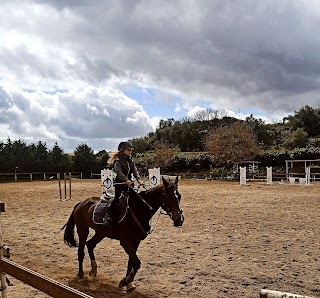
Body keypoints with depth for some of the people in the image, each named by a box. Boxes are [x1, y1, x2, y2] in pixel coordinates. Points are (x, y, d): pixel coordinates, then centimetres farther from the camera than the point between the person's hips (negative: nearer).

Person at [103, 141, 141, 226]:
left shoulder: (131, 160, 12)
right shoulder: (118, 161, -8)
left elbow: (135, 170, 2)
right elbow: (119, 172, -21)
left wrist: (138, 178, -16)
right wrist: (126, 180, -36)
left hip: (129, 183, 6)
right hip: (120, 184, -6)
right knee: (117, 198, -14)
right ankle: (109, 216, -8)